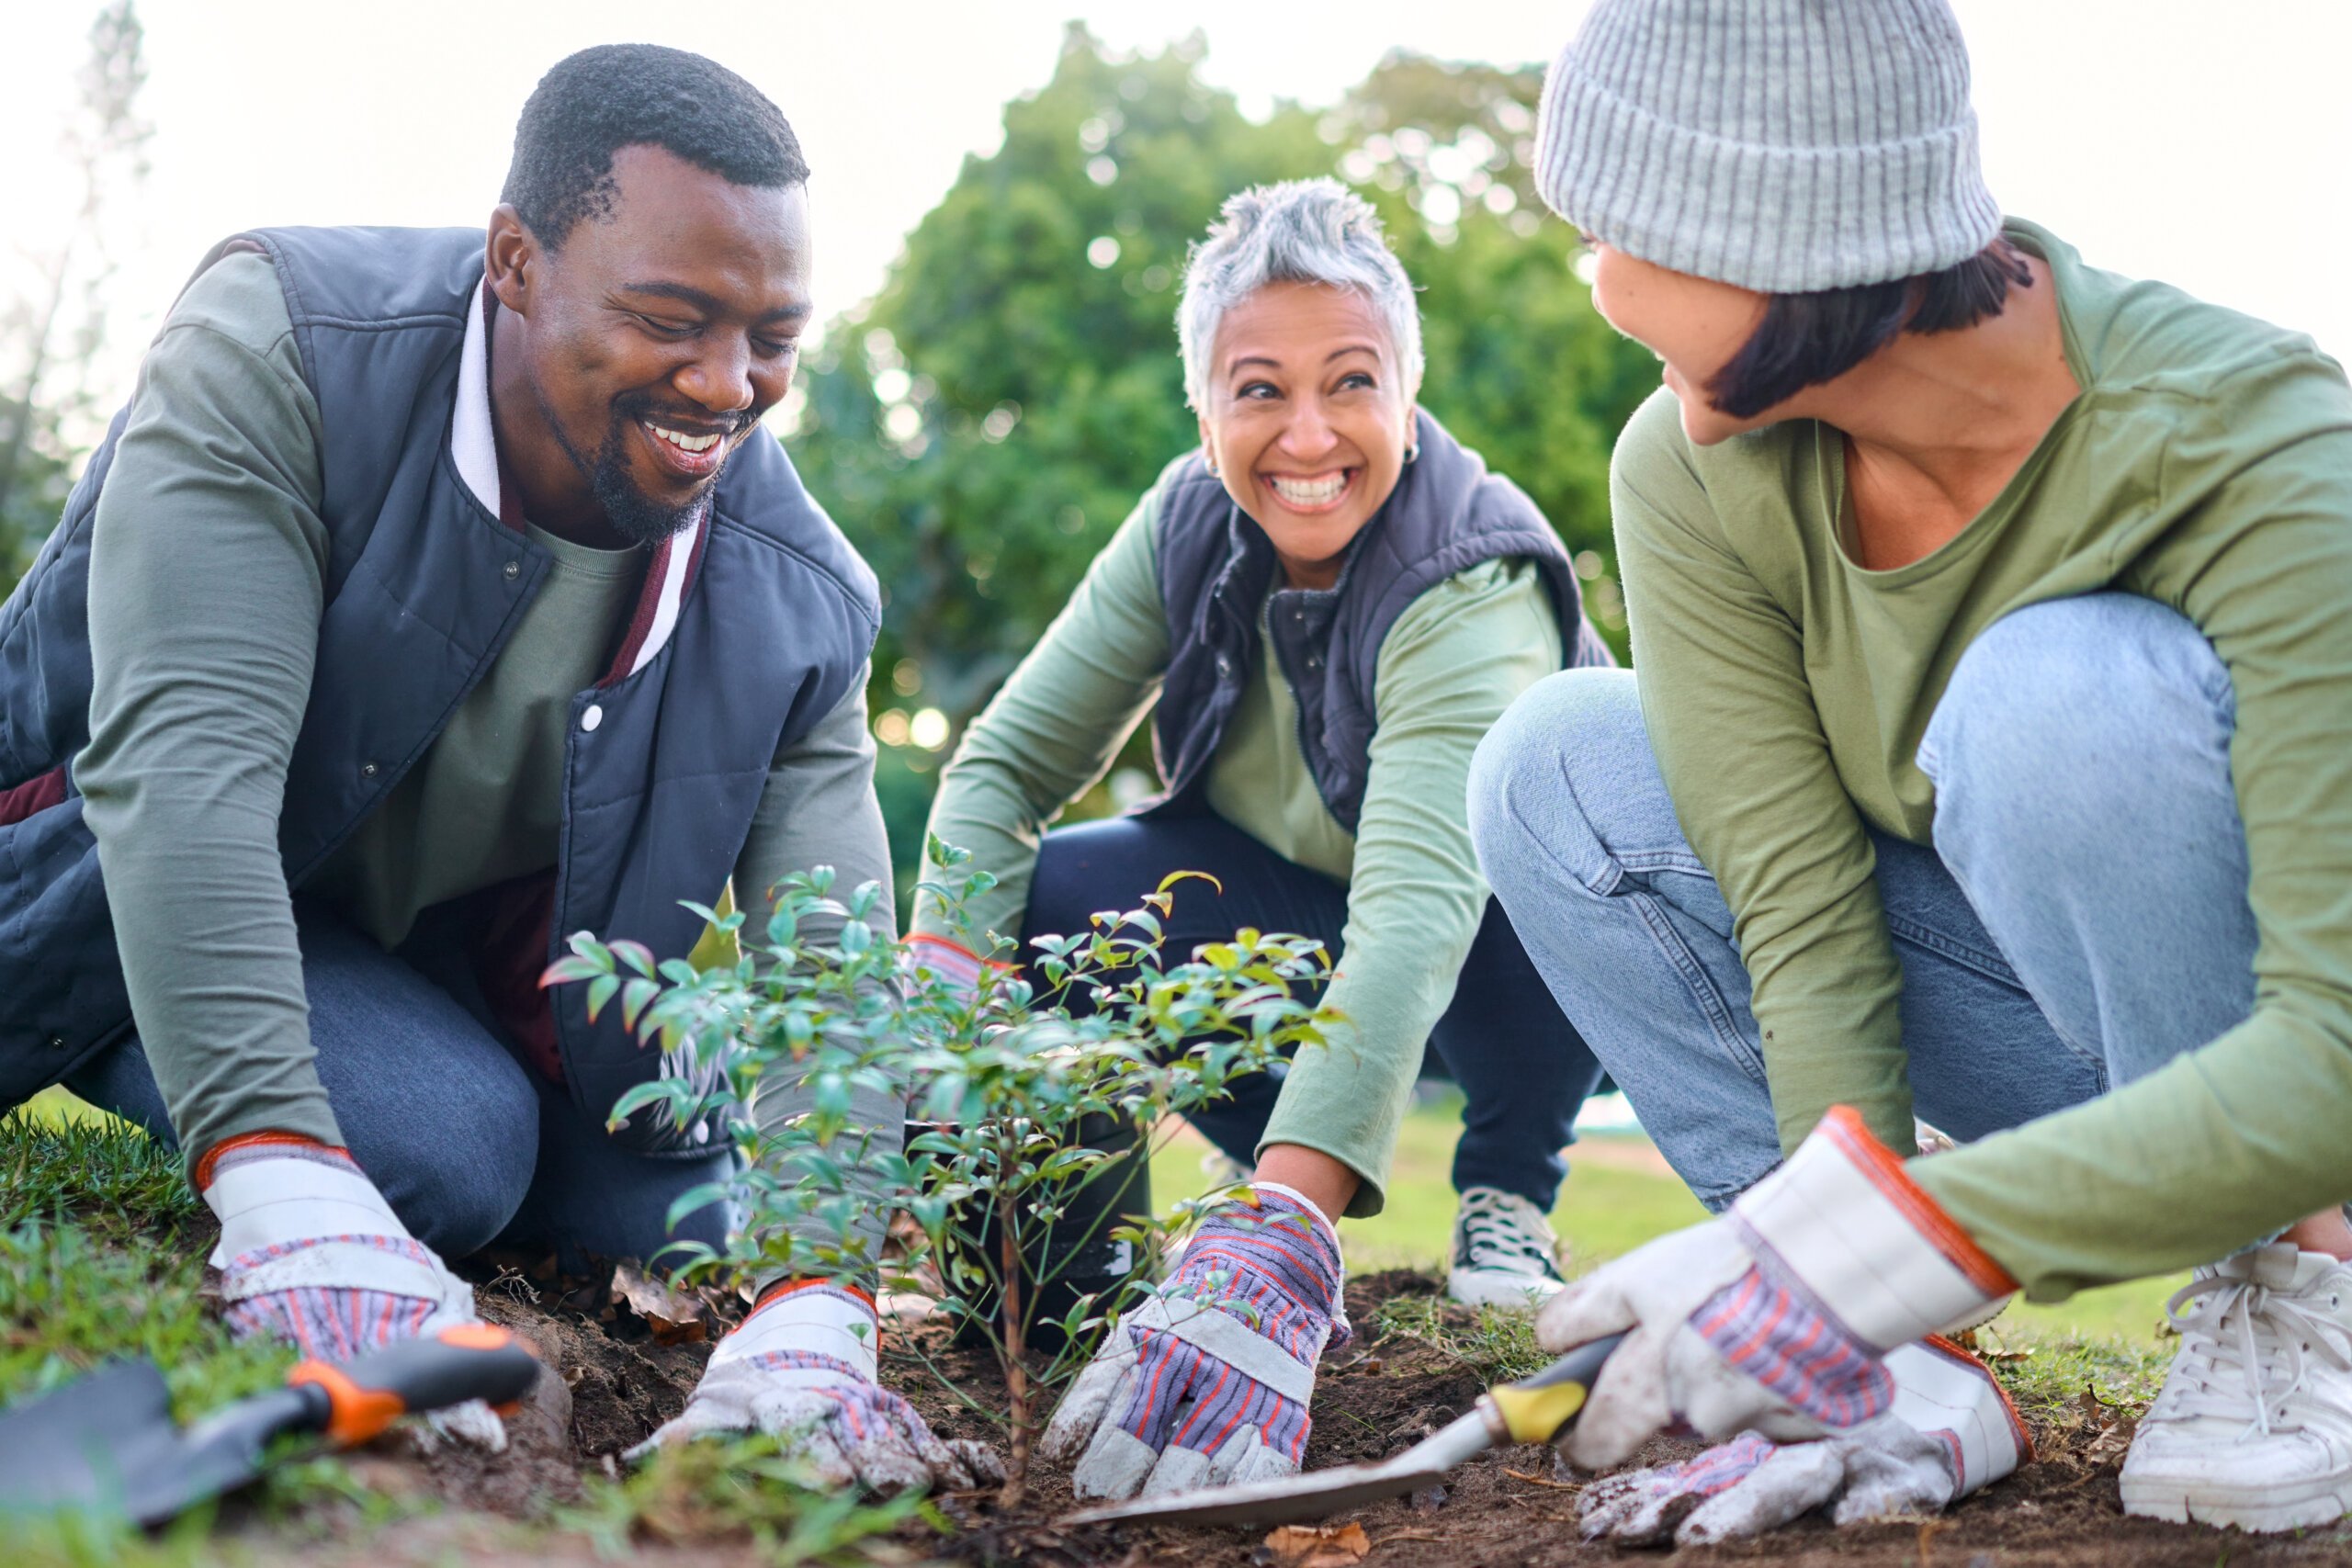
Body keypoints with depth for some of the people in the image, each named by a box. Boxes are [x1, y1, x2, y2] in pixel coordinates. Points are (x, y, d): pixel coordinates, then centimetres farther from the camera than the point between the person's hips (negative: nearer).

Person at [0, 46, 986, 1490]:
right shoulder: (279, 350, -28)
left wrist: (809, 1322, -41)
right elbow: (183, 758, -38)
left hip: (470, 977, 5)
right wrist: (285, 1192, -49)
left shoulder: (799, 602, -17)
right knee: (448, 1147, -30)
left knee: (670, 1227, -5)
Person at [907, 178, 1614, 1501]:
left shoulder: (1476, 586, -33)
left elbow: (1415, 911, -48)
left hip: (1516, 963, -4)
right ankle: (1281, 1169, 2)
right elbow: (1010, 760, -12)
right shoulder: (1193, 523, -15)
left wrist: (1273, 1256, -60)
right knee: (1044, 897, -22)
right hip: (1295, 921, 4)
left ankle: (1509, 1191, -8)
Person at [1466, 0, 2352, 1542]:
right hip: (2052, 1025, 5)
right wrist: (1883, 1354, -29)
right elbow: (1804, 917, -20)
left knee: (2074, 684, -34)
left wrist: (1868, 1249, -44)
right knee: (1558, 765, -14)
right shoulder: (1689, 475, -16)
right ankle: (1917, 1380, -13)